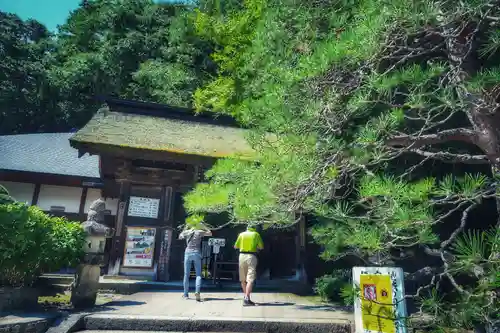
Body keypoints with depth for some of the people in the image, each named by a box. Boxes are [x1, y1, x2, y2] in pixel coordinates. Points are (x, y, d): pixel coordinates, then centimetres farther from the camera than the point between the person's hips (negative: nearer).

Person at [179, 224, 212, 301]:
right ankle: (197, 291, -19)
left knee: (186, 274, 9)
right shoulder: (200, 232, 4)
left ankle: (185, 295, 11)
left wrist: (185, 229, 30)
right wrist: (204, 227, 22)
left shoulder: (187, 232, 7)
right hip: (197, 253, -1)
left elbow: (180, 237, 28)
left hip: (188, 253, 1)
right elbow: (210, 233, 18)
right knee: (198, 274, 2)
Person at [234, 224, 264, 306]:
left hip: (242, 255, 3)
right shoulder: (256, 234, 7)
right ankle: (246, 298, -18)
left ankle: (246, 297, 24)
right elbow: (261, 247, 7)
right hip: (252, 256, -3)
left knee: (243, 279, 15)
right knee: (250, 279, -7)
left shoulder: (241, 234, 11)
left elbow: (235, 246, 12)